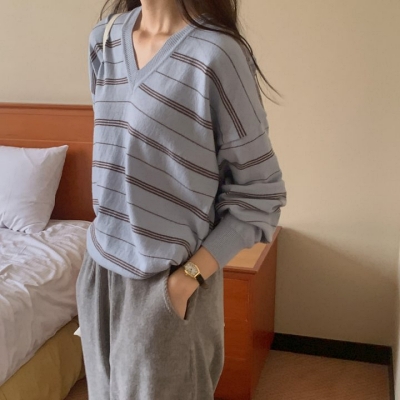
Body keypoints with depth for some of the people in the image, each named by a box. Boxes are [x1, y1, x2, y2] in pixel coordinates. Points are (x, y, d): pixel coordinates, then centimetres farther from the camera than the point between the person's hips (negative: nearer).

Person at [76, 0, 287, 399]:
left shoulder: (217, 53, -16)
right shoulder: (104, 38, 3)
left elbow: (260, 193, -12)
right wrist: (104, 247, 12)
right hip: (99, 268, 6)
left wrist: (188, 278, -16)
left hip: (167, 281, -6)